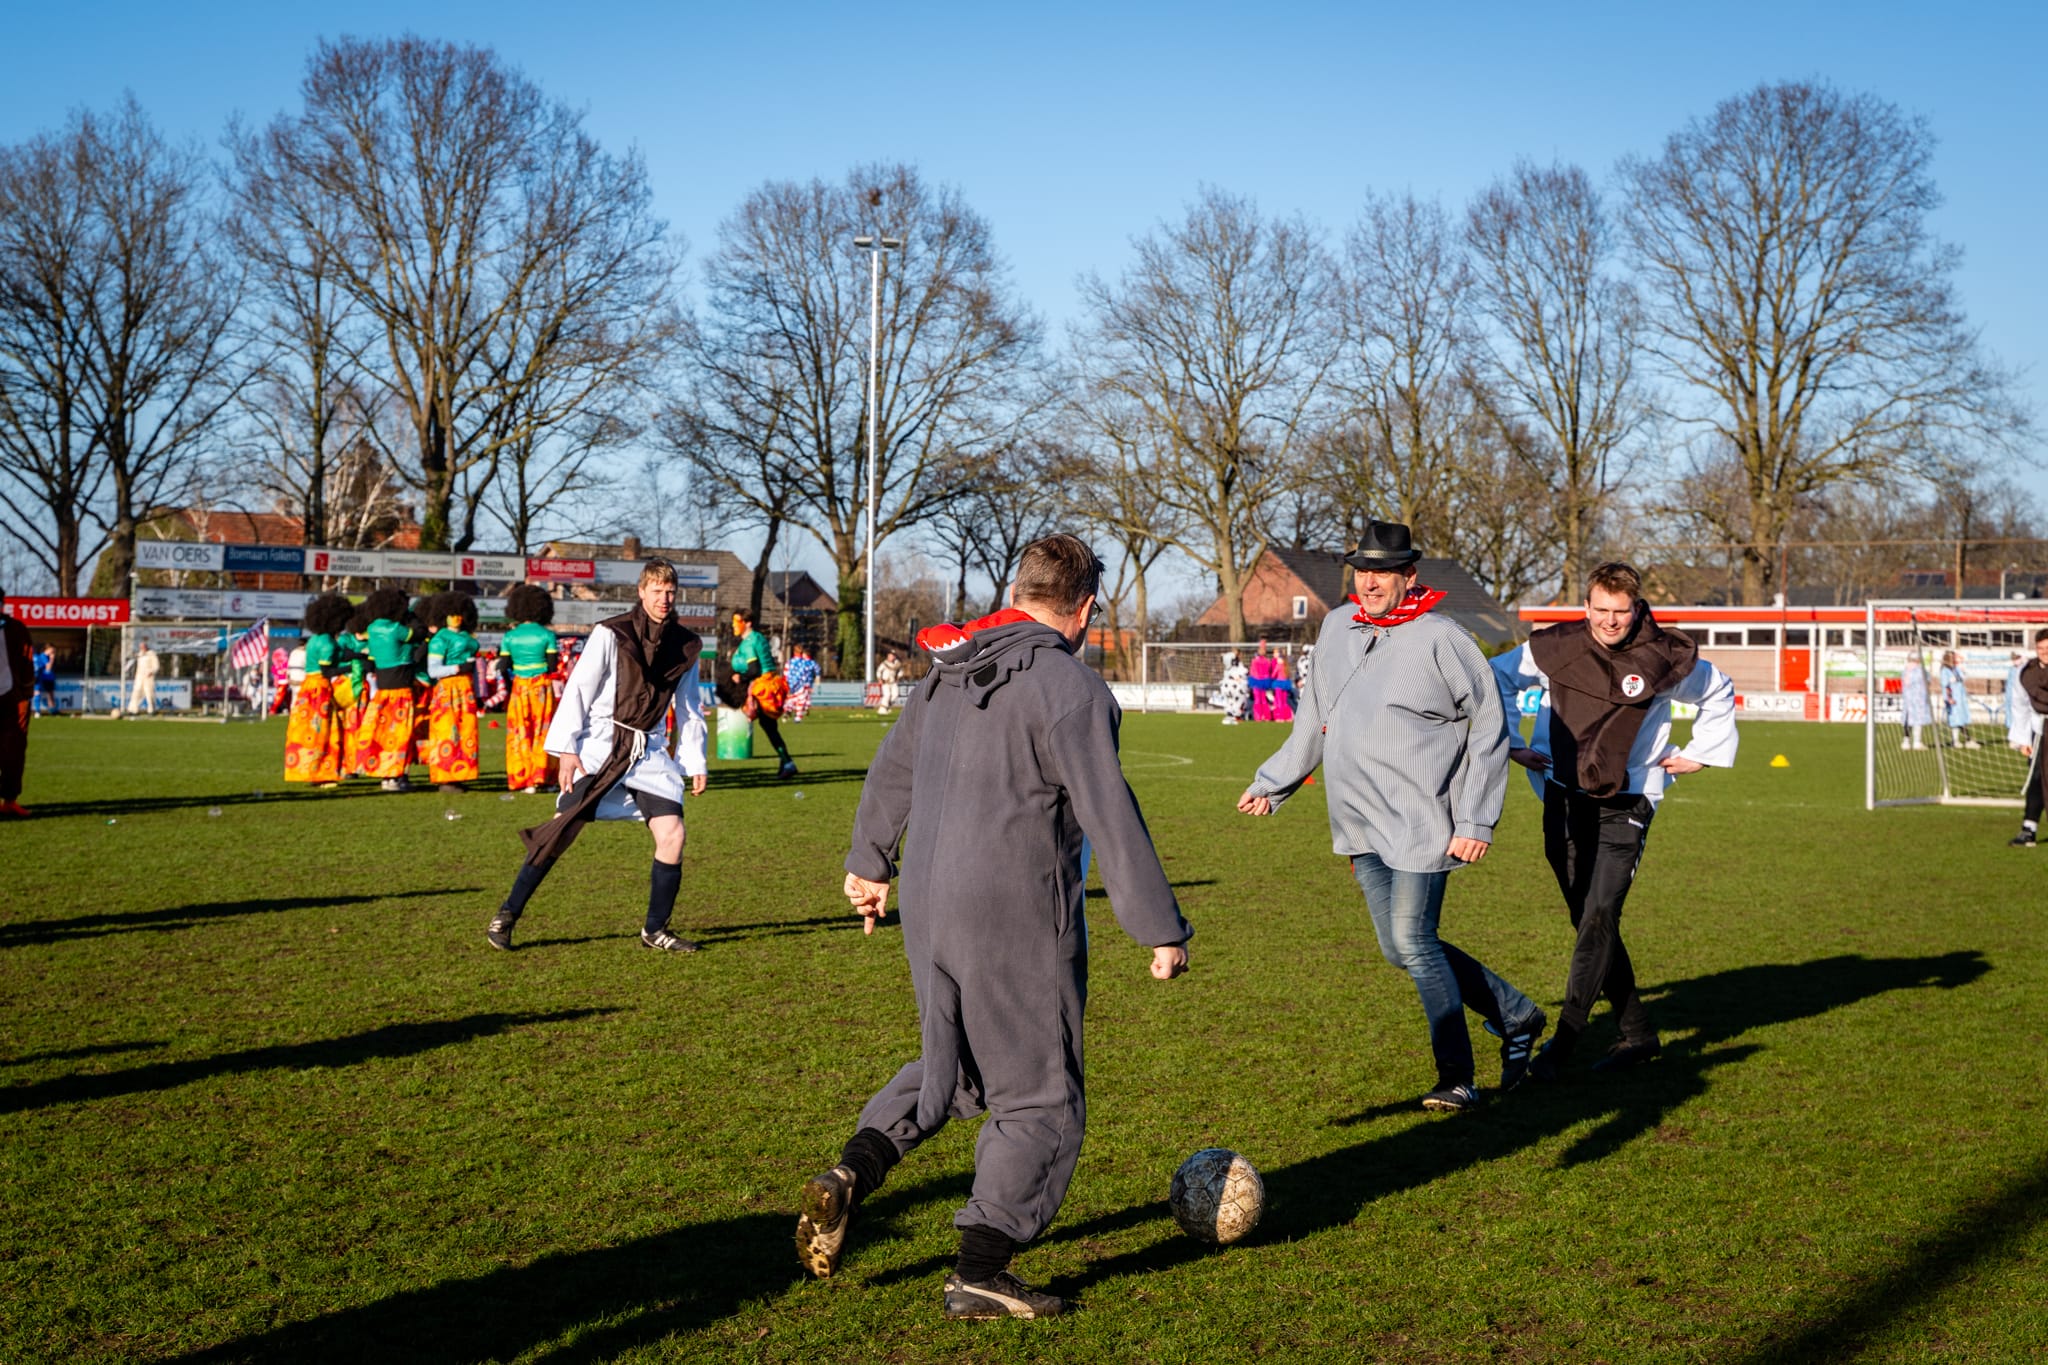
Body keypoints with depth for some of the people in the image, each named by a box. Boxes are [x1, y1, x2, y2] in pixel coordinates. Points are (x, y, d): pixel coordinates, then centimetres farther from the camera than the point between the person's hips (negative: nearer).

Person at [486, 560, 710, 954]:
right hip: (600, 744, -4)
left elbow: (689, 709, 17)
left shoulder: (685, 645, 7)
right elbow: (578, 689, -9)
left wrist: (696, 762, 13)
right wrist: (566, 748, -16)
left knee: (672, 835, -7)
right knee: (562, 831, -7)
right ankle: (507, 915, 6)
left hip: (650, 751, 4)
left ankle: (655, 929, 8)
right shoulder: (611, 633, -7)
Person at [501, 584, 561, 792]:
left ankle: (522, 780, 6)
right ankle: (539, 777, 6)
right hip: (542, 687, -1)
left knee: (520, 734, 8)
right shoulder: (547, 635, -5)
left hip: (519, 688, 1)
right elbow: (552, 666, -7)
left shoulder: (510, 636, 0)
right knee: (542, 732, 8)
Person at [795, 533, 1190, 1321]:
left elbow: (891, 770, 21)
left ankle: (850, 1175, 8)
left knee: (948, 1071, 25)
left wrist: (870, 861, 35)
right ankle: (978, 1276, 7)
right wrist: (1161, 930, -12)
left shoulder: (950, 667, 10)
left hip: (929, 909, 7)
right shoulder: (1069, 687, -14)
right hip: (1019, 926, -7)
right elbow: (1110, 819, -17)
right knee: (1039, 1099, 6)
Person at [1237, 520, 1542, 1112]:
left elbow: (1489, 726, -6)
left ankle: (1457, 1078, 6)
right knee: (1401, 950, 9)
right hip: (1360, 825, 7)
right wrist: (1272, 783, 21)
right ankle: (1516, 1016, 27)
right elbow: (1314, 719, 22)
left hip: (1420, 824, -7)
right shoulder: (1336, 627, 10)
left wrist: (1476, 821, -10)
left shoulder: (1439, 638, -9)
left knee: (1414, 944, -9)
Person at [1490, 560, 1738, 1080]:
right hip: (1563, 801, 3)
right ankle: (1637, 1032, 18)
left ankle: (1564, 1038, -14)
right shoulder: (1556, 647, -4)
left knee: (1599, 917, -16)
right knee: (1587, 921, 6)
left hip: (1626, 805, -3)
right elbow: (1497, 678, 14)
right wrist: (1510, 743, 8)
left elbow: (1719, 693, 16)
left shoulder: (1665, 657, -5)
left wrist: (1700, 754, 13)